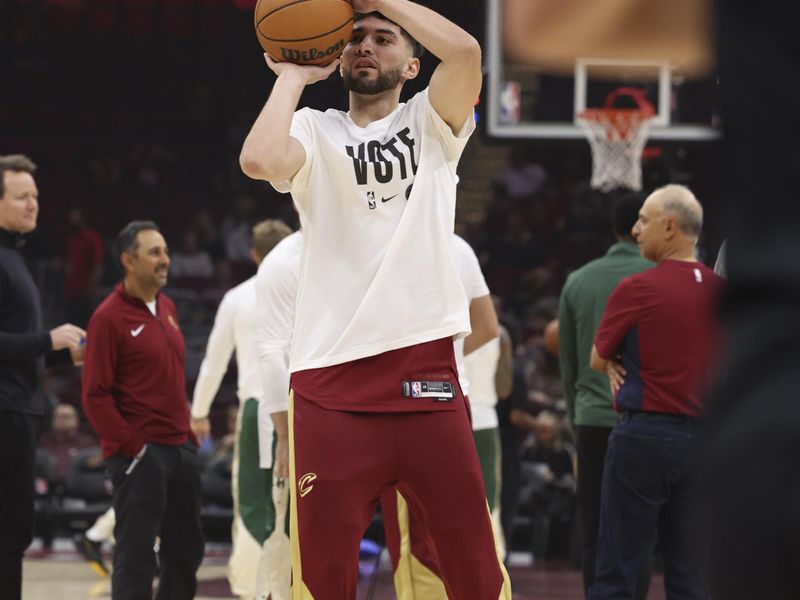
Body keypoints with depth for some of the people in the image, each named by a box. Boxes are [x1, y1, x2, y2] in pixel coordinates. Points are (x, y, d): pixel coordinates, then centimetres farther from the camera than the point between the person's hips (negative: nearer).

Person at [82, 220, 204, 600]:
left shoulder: (166, 308, 13)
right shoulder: (109, 318, -11)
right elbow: (95, 396, -13)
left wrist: (188, 432, 16)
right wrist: (130, 447, -15)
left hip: (180, 449, 8)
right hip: (140, 453, -8)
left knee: (186, 549, 12)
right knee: (136, 553, -5)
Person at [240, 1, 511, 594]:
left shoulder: (430, 123, 11)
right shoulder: (315, 130, 9)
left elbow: (464, 50, -10)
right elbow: (259, 160, -14)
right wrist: (292, 76, 1)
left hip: (427, 370, 0)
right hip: (331, 376, 0)